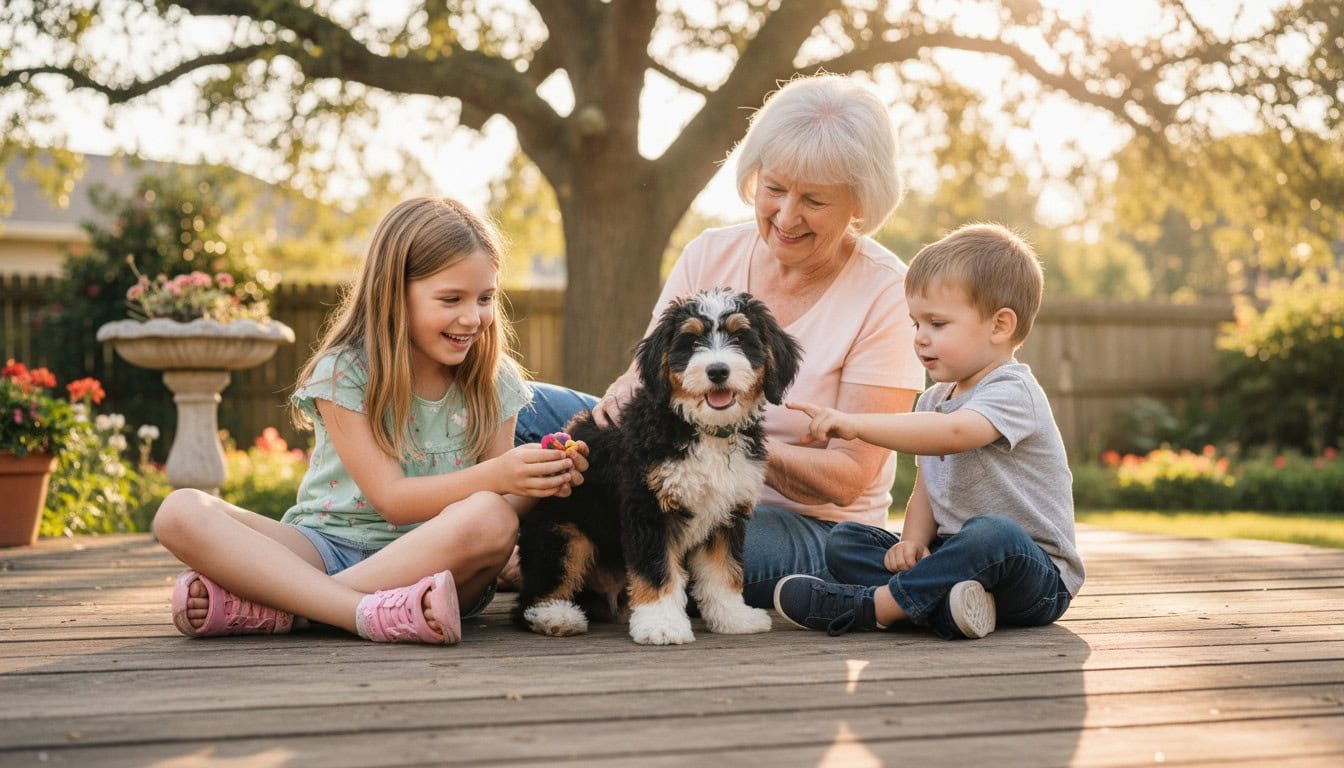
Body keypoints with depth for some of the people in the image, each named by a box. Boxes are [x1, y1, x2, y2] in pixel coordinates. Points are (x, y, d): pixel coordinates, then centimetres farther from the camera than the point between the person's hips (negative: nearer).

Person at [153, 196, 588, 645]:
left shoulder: (495, 383, 3)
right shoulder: (344, 373, -6)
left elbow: (501, 504, 2)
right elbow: (392, 499, -14)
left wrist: (542, 483, -21)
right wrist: (496, 476, -28)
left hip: (434, 562, 1)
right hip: (329, 547, -1)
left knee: (489, 519, -36)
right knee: (181, 512, -24)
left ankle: (261, 606, -29)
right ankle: (374, 613, -42)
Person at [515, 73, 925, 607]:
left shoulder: (885, 294, -14)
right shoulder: (709, 256, -1)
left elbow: (848, 478, -17)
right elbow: (646, 371, 2)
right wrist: (626, 392, -24)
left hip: (811, 527, -4)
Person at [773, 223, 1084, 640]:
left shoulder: (1012, 392, -15)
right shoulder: (933, 400, 13)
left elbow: (953, 433, -36)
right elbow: (926, 488, 11)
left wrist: (857, 424, -44)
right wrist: (913, 541, -11)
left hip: (1037, 577, -8)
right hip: (955, 556, 8)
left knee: (993, 534, -40)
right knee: (844, 541, -4)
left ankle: (867, 606, -31)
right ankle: (941, 604, -30)